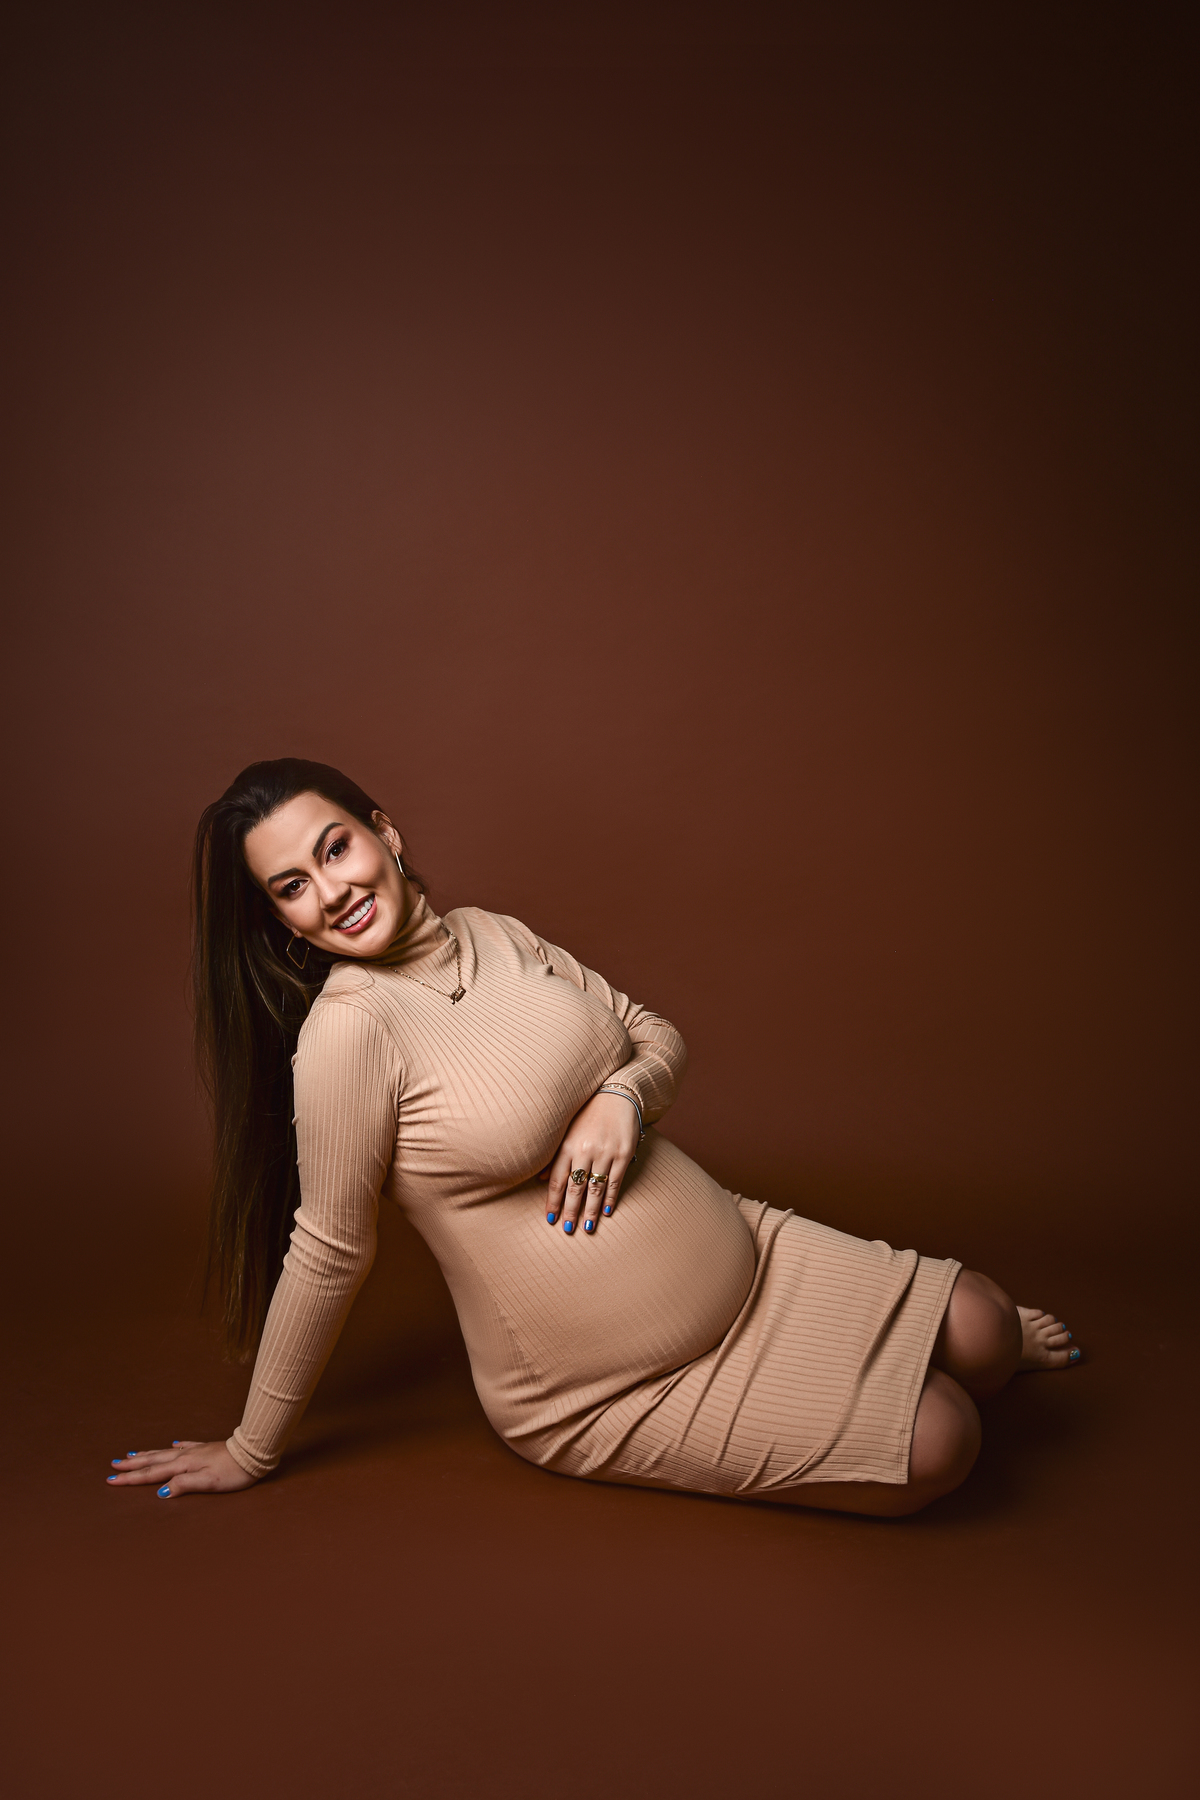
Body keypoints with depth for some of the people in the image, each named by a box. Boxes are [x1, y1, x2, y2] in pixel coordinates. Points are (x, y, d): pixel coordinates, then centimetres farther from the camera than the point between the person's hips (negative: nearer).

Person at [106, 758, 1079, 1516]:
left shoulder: (491, 934, -2)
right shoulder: (349, 1030, -23)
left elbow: (658, 1035, 8)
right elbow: (330, 1252, -15)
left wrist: (624, 1095, -14)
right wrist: (251, 1452, -7)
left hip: (736, 1251, 6)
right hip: (611, 1392, -5)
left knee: (980, 1335, 0)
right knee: (936, 1449, -11)